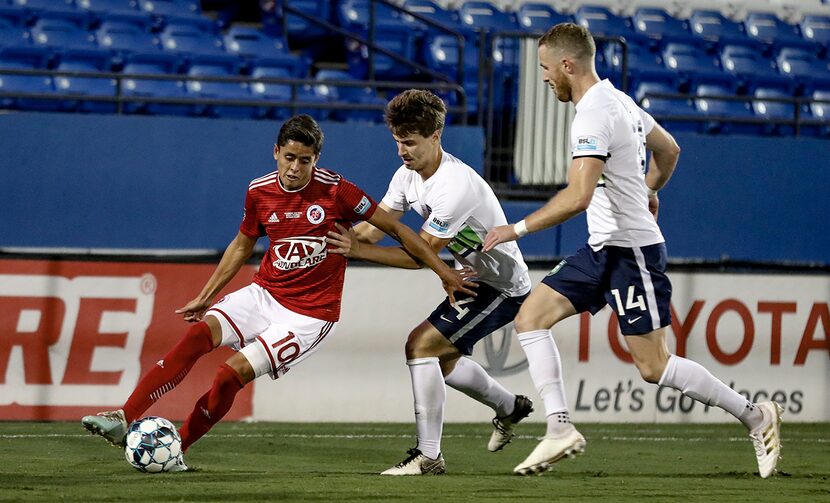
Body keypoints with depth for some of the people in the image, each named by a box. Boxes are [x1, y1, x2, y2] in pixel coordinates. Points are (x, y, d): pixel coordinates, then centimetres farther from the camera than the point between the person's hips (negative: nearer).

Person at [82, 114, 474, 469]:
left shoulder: (335, 190, -13)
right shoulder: (260, 192, 1)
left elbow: (394, 227, -4)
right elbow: (241, 246, 19)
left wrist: (443, 271, -2)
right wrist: (205, 296, 20)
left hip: (310, 313, -4)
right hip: (264, 294, 4)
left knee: (235, 371, -20)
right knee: (200, 331, -21)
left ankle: (176, 448, -5)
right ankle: (124, 419, -25)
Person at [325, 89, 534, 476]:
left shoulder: (455, 186, -31)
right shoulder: (408, 175, -3)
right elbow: (374, 225, -4)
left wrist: (357, 250, -31)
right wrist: (340, 243, -21)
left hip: (503, 287, -10)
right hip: (473, 280, 10)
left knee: (421, 344, -19)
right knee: (442, 359, 22)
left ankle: (428, 456, -16)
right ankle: (510, 408, 48)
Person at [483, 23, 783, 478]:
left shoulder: (593, 115, -20)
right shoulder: (617, 100, 11)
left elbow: (578, 197, -30)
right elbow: (669, 151, 25)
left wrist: (517, 229, -23)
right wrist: (647, 190, 43)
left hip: (631, 251, -10)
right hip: (602, 251, 10)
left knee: (653, 366, -7)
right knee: (531, 317, 1)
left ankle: (755, 416, 7)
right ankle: (560, 429, -5)